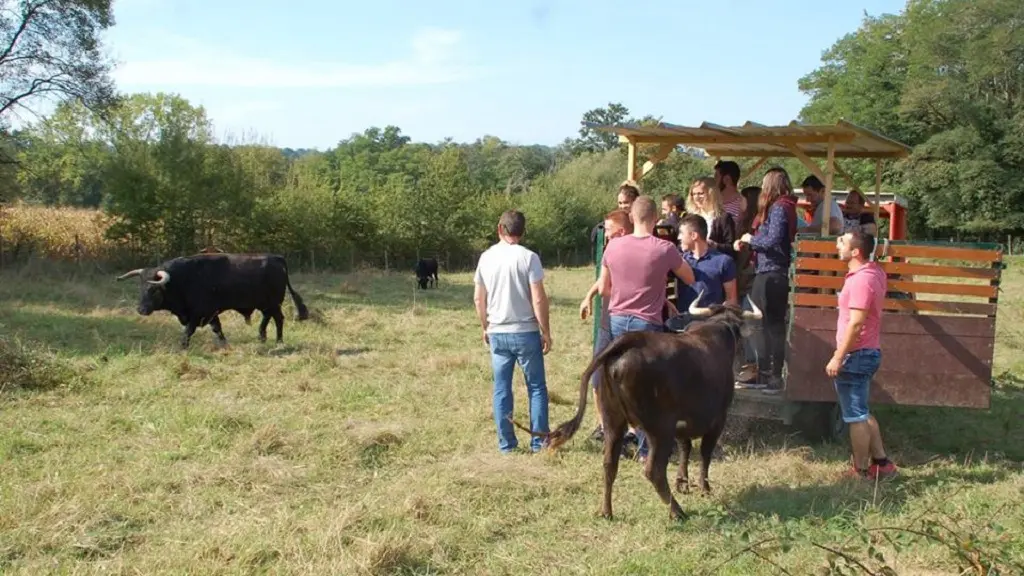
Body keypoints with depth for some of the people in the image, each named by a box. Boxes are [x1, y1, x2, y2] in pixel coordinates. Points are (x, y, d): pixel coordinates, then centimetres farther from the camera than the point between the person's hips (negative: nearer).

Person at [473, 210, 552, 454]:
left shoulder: (486, 257, 2)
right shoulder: (528, 257, -10)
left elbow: (478, 298, 8)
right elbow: (538, 300, -13)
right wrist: (546, 332, -4)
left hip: (497, 334, 4)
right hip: (526, 333, -3)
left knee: (501, 390, 10)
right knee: (537, 388, 8)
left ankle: (506, 443, 14)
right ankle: (539, 441, 9)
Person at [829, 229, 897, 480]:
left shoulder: (861, 280, -22)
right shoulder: (874, 271, 7)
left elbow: (856, 323, -25)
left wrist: (838, 358, -23)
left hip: (856, 355, -10)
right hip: (868, 353, 10)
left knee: (856, 416, 0)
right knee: (862, 412, 20)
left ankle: (861, 471, 9)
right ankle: (881, 462, 24)